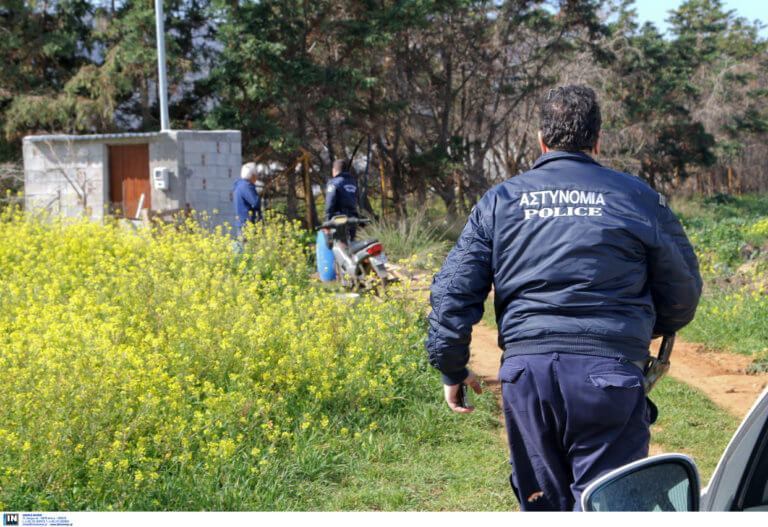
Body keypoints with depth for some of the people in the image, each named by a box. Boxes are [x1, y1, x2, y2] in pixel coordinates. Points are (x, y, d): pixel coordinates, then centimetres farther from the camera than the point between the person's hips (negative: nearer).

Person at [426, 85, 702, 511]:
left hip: (525, 368, 3)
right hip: (608, 370, -2)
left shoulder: (499, 201, 13)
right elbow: (682, 293, 13)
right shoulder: (639, 198, 9)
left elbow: (453, 291, 8)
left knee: (541, 505, 16)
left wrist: (452, 369, 17)